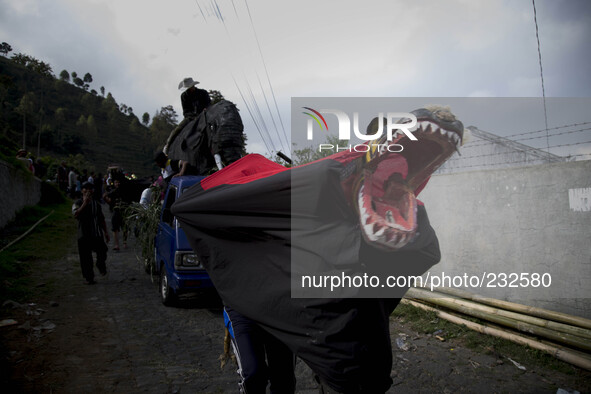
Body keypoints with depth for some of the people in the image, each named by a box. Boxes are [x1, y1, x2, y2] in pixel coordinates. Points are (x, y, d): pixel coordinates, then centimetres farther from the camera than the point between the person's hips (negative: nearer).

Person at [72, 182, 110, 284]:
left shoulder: (96, 204, 12)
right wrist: (85, 203, -22)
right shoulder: (78, 203, 0)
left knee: (102, 252, -7)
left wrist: (105, 232, 10)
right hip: (84, 235, -2)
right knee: (85, 258, 1)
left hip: (97, 234, 2)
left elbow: (101, 219, 15)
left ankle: (101, 266, 25)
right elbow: (76, 214, -21)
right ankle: (89, 278, 14)